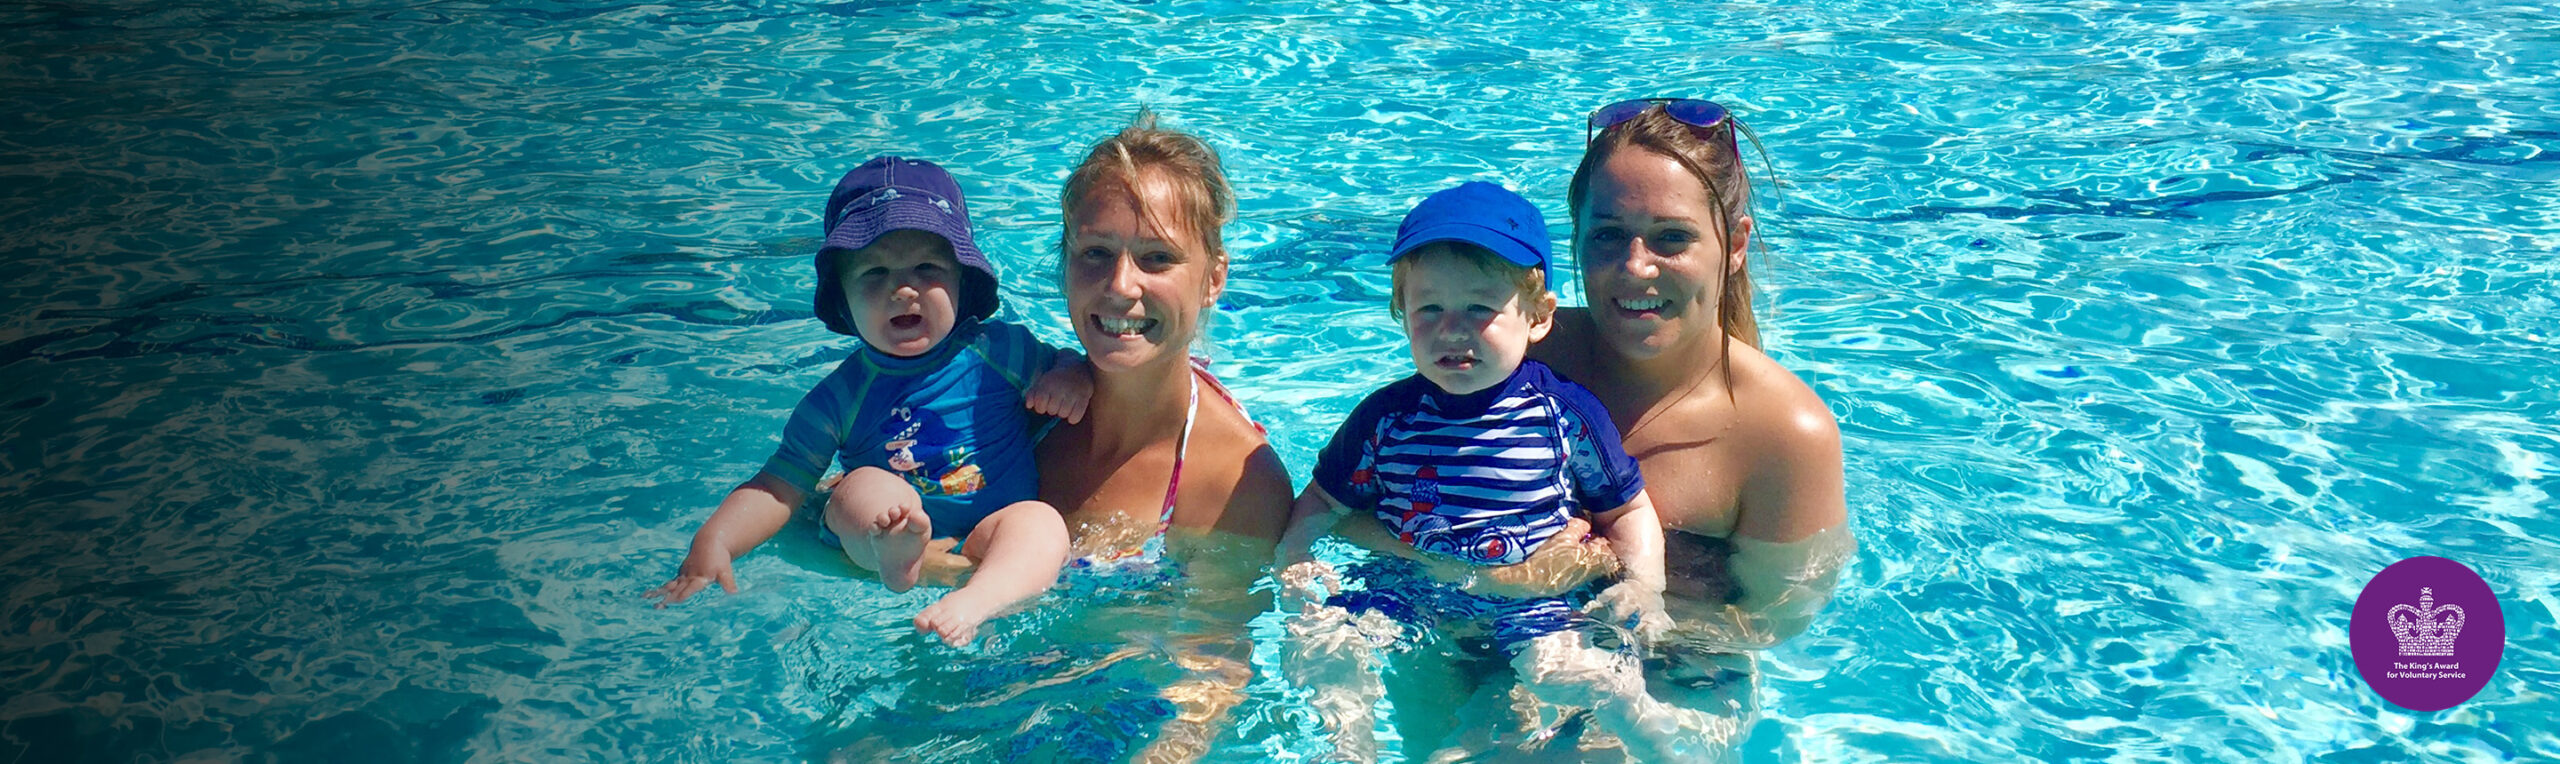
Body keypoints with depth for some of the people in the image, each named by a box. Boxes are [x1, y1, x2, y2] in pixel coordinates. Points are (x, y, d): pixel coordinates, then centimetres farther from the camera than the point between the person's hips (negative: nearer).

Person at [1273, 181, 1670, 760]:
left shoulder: (1566, 413, -5)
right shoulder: (1386, 416, -1)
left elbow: (1624, 511, 6)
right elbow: (1325, 500, 11)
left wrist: (1643, 586, -10)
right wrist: (1293, 554, -8)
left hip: (1532, 598, -2)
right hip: (1403, 591, 2)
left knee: (1566, 663, -28)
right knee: (1318, 640, -19)